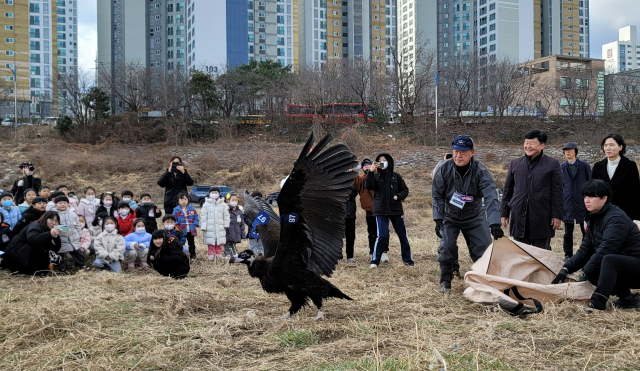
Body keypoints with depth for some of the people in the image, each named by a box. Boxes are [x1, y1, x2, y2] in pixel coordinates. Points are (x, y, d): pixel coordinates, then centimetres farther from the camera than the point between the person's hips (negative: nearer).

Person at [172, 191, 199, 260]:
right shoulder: (176, 210, -4)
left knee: (191, 243, 13)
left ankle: (192, 256, 24)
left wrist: (195, 226, -5)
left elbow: (196, 218, 3)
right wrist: (177, 227, -9)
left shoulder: (192, 209, 0)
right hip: (181, 231, -1)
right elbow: (174, 220, 0)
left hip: (191, 231, 2)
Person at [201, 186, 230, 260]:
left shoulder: (223, 204, 5)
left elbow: (226, 215, 10)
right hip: (210, 227, -2)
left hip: (220, 227, 2)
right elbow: (203, 216, 0)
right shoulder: (206, 204, 0)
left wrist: (226, 225, 6)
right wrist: (203, 227, -5)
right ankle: (211, 254, 13)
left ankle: (219, 253, 19)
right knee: (210, 242, 2)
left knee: (220, 241, 7)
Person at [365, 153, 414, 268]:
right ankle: (375, 261, 2)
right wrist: (371, 171, -23)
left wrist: (398, 196, -9)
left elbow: (405, 190, 10)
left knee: (402, 235, 7)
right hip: (381, 211, -2)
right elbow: (368, 186, -15)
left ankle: (408, 259, 19)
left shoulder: (396, 176, 5)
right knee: (382, 236, -10)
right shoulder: (375, 176, 3)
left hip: (396, 210, 2)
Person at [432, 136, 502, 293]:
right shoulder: (444, 170, -15)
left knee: (484, 247, -5)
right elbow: (437, 196, -5)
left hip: (474, 217, 0)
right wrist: (438, 219, -13)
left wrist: (494, 224, -38)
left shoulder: (480, 172, -20)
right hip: (450, 217, 0)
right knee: (446, 247, -13)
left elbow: (490, 198, -28)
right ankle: (445, 281, 3)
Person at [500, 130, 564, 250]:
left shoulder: (552, 164, 1)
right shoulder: (515, 164, 11)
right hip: (519, 218, 3)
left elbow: (557, 192, 0)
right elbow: (508, 190, 15)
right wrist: (504, 213, 11)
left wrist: (557, 215, -5)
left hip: (542, 219, -3)